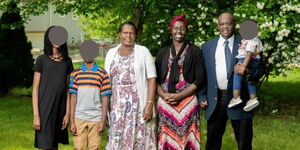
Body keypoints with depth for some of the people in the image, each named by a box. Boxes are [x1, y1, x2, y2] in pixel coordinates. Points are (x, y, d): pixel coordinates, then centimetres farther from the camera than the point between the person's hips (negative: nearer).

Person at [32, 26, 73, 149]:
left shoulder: (67, 61, 8)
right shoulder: (42, 60, -1)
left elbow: (67, 89, 8)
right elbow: (35, 88, -3)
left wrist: (67, 113, 2)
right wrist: (36, 115, -10)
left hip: (60, 110, 3)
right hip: (45, 108, -3)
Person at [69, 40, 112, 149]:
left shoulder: (102, 74, 2)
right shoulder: (75, 74, 5)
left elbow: (105, 99, 2)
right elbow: (73, 98, 4)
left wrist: (103, 121, -3)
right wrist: (72, 121, -1)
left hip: (96, 119, 0)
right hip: (79, 118, 1)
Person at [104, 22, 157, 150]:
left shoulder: (143, 51, 2)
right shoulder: (111, 53, 11)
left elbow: (152, 79, -3)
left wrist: (149, 104, -12)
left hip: (138, 105, -3)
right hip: (116, 106, 3)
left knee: (138, 139, -2)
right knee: (117, 139, 3)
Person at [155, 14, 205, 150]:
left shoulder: (195, 52, 4)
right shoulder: (162, 53, 13)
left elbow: (200, 79, -3)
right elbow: (155, 78, 9)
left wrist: (180, 96, -12)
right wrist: (164, 95, -10)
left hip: (187, 101, -2)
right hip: (165, 102, 2)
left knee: (186, 136, -4)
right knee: (166, 138, 1)